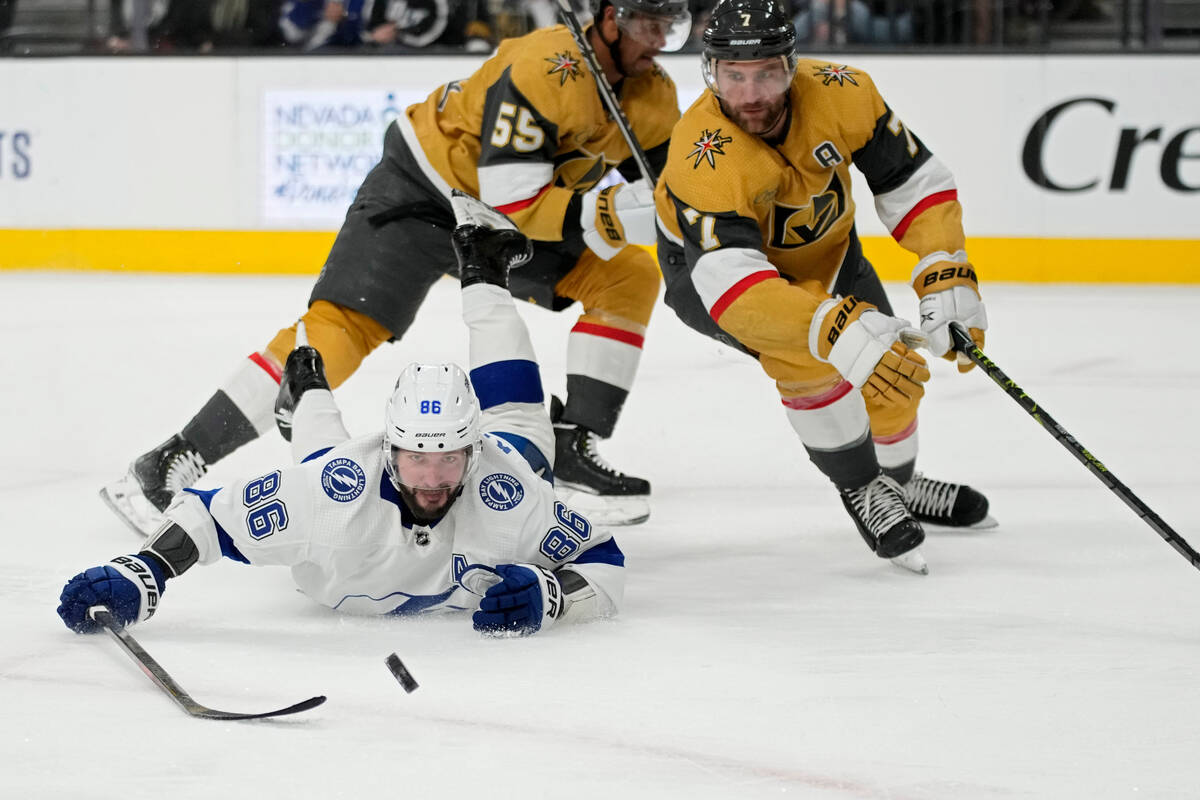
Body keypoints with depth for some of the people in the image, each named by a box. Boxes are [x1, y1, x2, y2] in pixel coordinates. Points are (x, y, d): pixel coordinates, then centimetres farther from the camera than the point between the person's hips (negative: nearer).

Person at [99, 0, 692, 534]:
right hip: (421, 194, -8)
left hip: (508, 212, 8)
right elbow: (509, 200, -32)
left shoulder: (650, 94, -4)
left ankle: (572, 450, -2)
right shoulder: (549, 70, -30)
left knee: (628, 277, -3)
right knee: (343, 327, -22)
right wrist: (611, 217, -38)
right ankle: (172, 464, -22)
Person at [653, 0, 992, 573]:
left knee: (893, 369, 8)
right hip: (708, 265, -5)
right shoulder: (703, 156, -41)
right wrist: (837, 331, -62)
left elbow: (914, 183, -17)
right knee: (806, 358, -30)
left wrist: (946, 278, -30)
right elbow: (733, 283, -51)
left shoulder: (839, 94, -28)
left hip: (821, 249, 5)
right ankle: (861, 488, -7)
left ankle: (900, 485, 40)